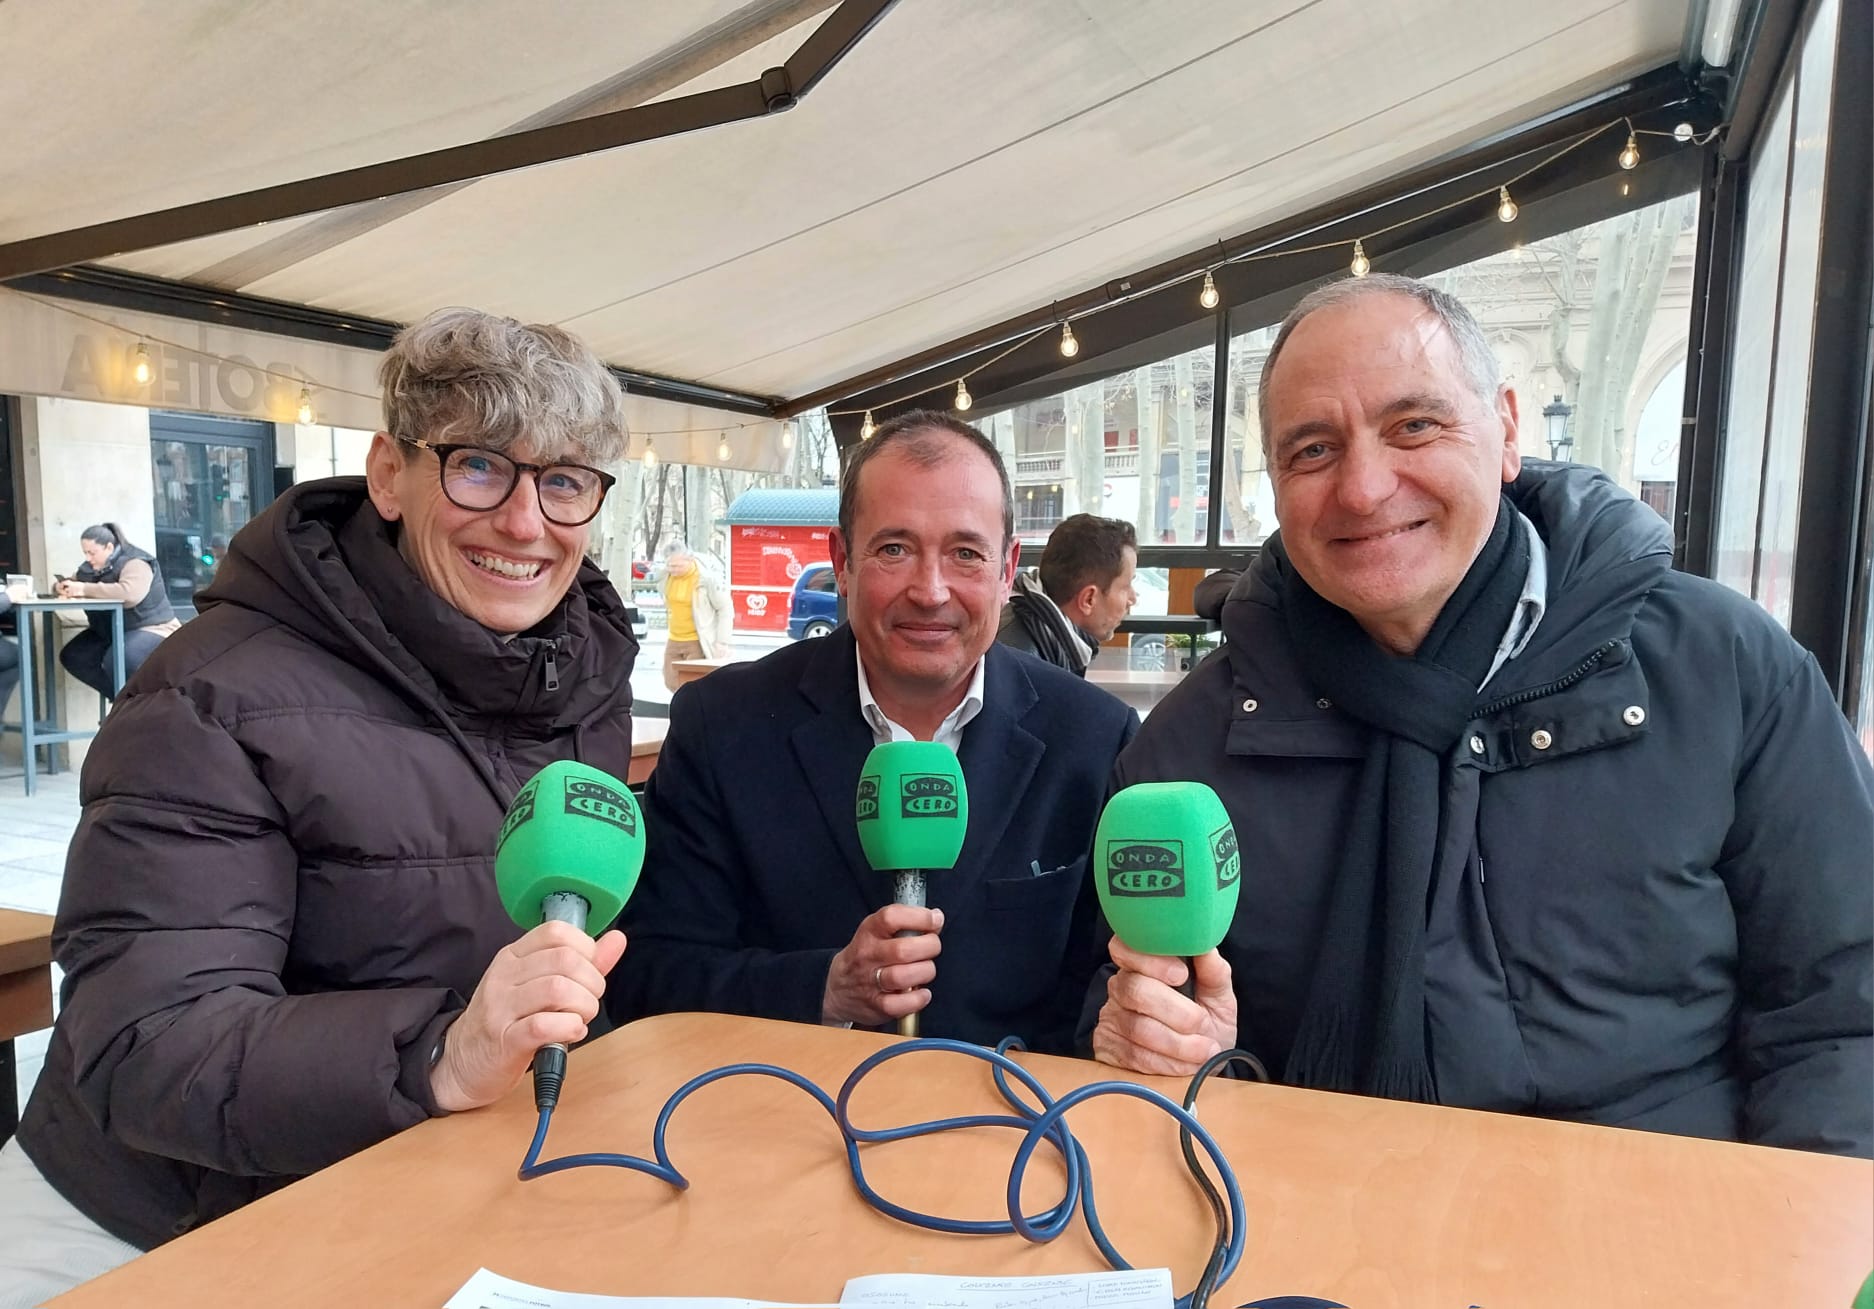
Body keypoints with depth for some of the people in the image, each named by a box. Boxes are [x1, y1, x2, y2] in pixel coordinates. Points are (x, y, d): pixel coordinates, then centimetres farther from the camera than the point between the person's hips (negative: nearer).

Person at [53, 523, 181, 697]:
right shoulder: (90, 567, 6)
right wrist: (61, 586, -8)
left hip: (149, 629, -9)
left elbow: (130, 593, -38)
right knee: (72, 656, -6)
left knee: (117, 661, -34)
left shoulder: (134, 563, -19)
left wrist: (85, 589, -34)